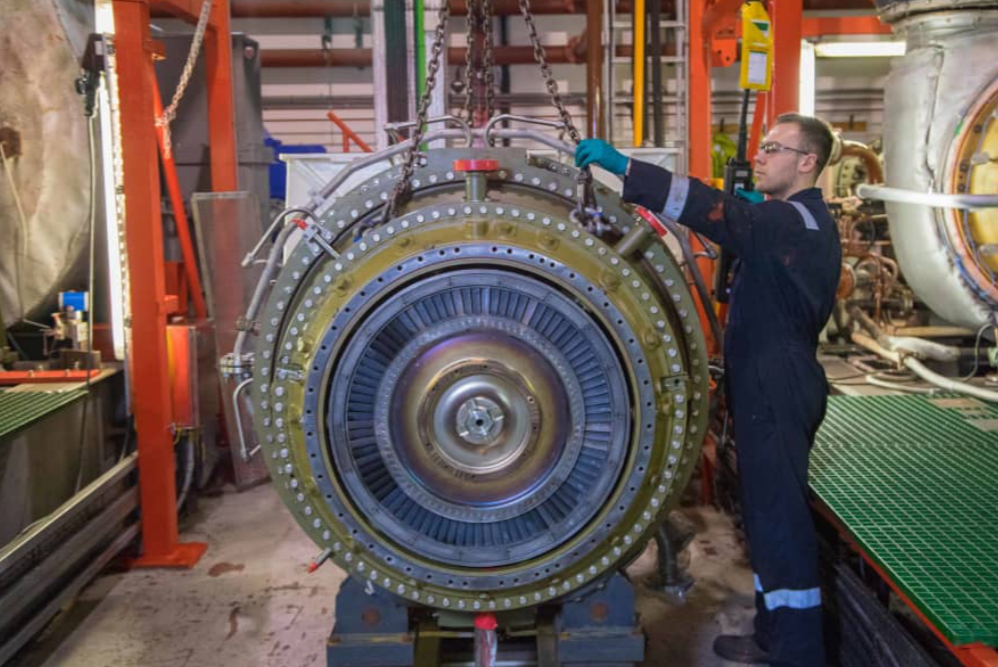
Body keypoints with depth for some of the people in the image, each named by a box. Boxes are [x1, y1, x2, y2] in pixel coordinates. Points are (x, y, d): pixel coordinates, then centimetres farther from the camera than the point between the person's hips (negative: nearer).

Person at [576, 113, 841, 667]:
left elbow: (712, 210, -31)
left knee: (778, 517, -4)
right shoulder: (803, 221, 16)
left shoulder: (793, 220, -18)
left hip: (776, 387, -11)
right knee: (770, 512, 16)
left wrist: (624, 167, -34)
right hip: (775, 382, 11)